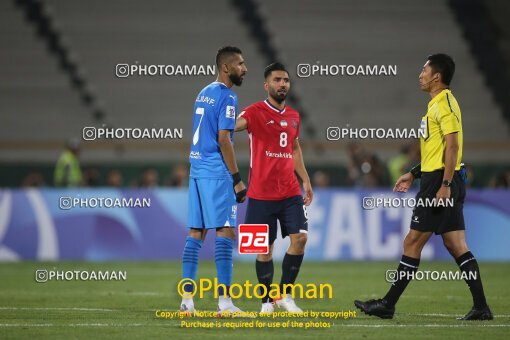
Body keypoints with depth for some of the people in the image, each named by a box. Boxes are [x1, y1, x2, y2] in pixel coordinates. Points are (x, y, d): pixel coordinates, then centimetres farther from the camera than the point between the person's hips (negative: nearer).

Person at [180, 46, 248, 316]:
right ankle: (224, 301, -13)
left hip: (197, 169, 9)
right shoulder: (226, 97, -10)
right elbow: (223, 140, -16)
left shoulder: (203, 94, 17)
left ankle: (187, 299, 7)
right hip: (216, 172, -9)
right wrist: (237, 179, -13)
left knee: (195, 234, 8)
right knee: (225, 232, -8)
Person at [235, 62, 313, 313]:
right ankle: (266, 301, 14)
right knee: (265, 248, 1)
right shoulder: (255, 112, -6)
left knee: (299, 238, -9)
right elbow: (232, 126, -25)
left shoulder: (293, 116, 13)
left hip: (290, 192, 5)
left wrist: (306, 181, 22)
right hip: (261, 194, -5)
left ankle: (284, 294, 5)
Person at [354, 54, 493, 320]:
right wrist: (413, 174, 26)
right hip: (442, 182, 10)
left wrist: (445, 185, -24)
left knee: (412, 242, -5)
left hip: (439, 182, -10)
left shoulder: (444, 103, -12)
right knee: (456, 246, 6)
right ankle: (481, 307, 2)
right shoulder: (438, 103, 19)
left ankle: (388, 305, 0)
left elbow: (452, 145, -20)